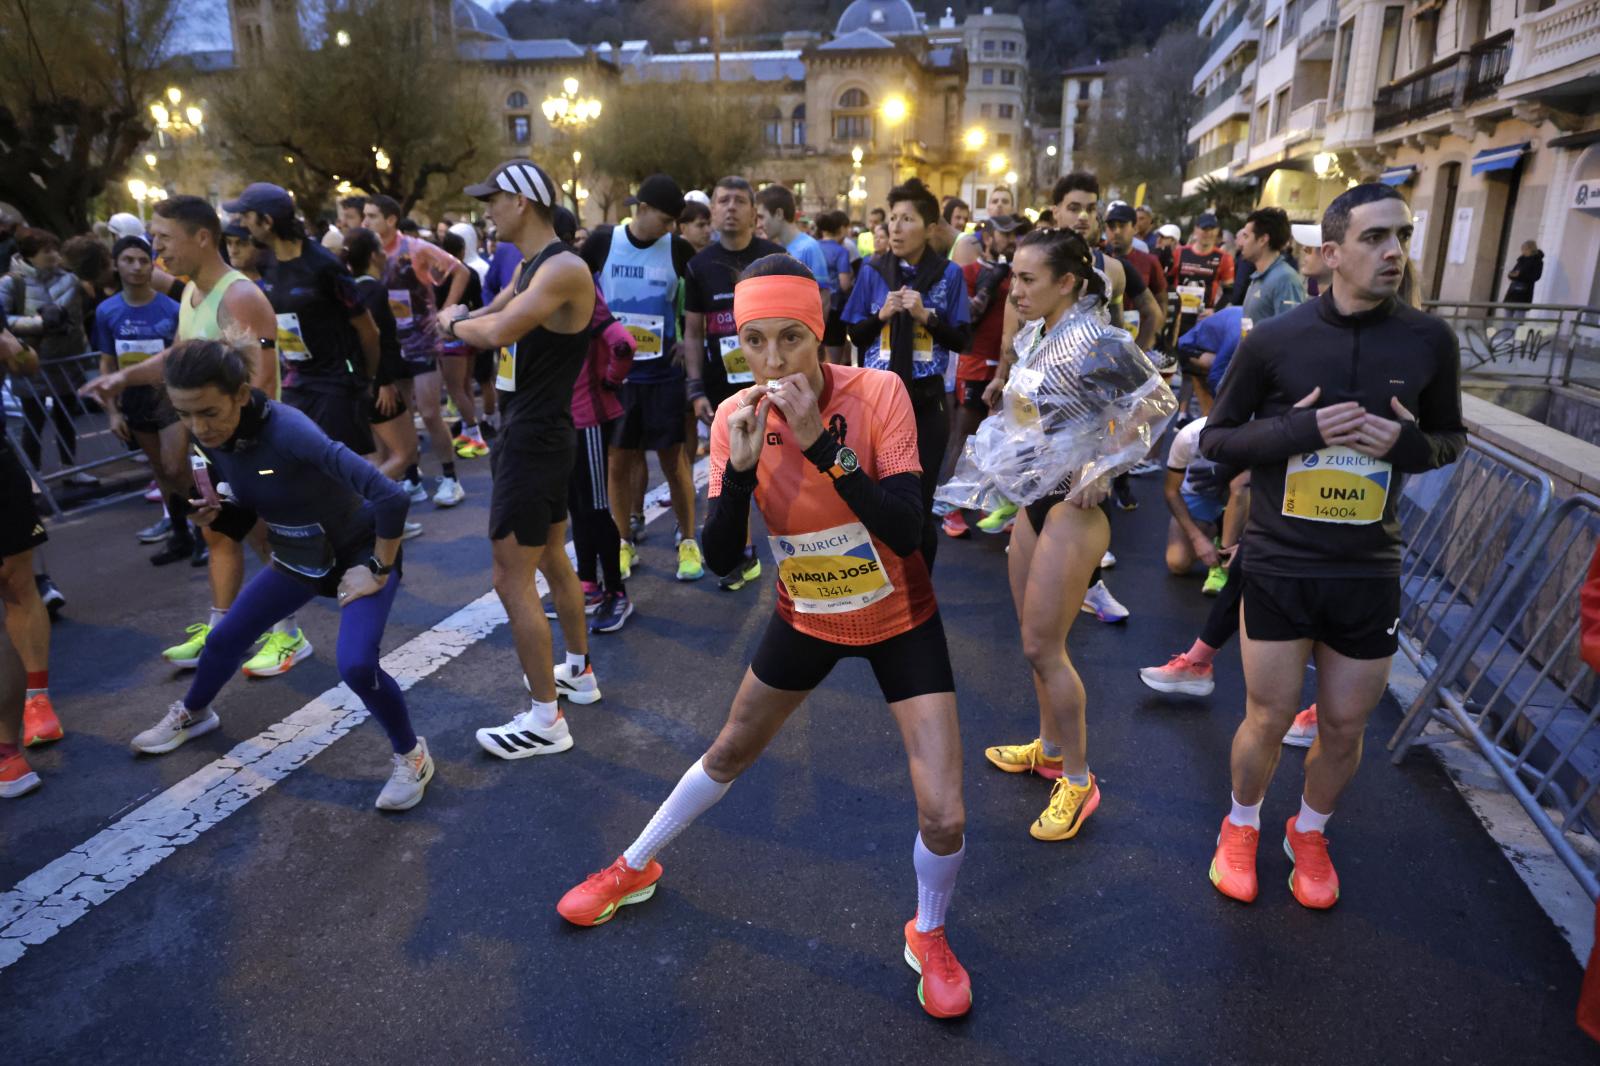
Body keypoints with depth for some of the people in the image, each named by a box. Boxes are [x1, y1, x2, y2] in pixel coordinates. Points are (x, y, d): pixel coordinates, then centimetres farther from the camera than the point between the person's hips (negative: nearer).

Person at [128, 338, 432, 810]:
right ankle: (192, 715, 50)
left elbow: (391, 498, -40)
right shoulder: (211, 437, -11)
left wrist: (378, 569, -27)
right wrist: (212, 513, -13)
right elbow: (242, 519, 8)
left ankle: (412, 756, 3)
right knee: (225, 638, 17)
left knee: (356, 666, -23)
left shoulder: (288, 431, -35)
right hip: (299, 556, 7)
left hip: (360, 550, -7)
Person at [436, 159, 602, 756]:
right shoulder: (528, 268, 13)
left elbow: (499, 331, -29)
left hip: (534, 443, -11)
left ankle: (546, 720, 4)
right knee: (552, 558, 21)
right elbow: (494, 314, 20)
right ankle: (577, 671, 37)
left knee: (512, 579, -6)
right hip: (536, 436, 11)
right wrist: (459, 321, -1)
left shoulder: (564, 269, -19)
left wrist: (457, 324, -11)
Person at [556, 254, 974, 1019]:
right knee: (729, 754, 20)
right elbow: (720, 560, -15)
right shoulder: (736, 416, -14)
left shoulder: (877, 393, -23)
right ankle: (633, 870, 46)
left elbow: (907, 532, -29)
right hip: (806, 618, 3)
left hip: (900, 620, -2)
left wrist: (820, 443, -37)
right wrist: (741, 466, -31)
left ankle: (928, 935, 27)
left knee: (943, 818, -7)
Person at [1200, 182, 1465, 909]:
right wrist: (1296, 429, -20)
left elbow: (1452, 437, 11)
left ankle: (1310, 834, 41)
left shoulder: (1430, 340, -3)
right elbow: (1214, 440, -2)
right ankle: (1241, 827, 37)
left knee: (1345, 726, 14)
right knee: (1269, 719, 9)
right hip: (1279, 567, -2)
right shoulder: (1273, 340, -9)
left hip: (1369, 572, 2)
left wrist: (1408, 443, -13)